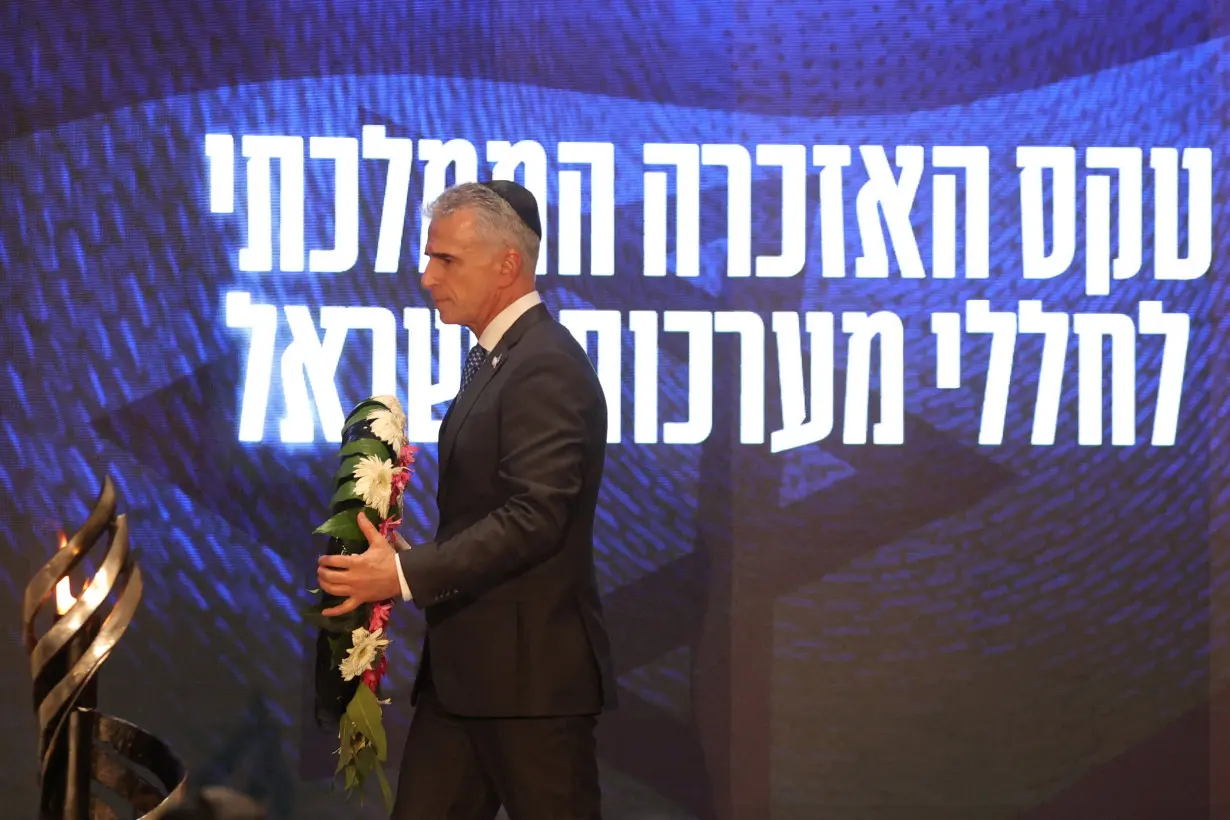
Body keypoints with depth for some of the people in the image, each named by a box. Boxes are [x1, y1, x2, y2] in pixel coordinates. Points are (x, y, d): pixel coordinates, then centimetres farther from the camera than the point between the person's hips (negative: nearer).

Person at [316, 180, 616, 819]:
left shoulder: (547, 367, -16)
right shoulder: (495, 358, 16)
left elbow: (535, 516, -24)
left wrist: (408, 575, -24)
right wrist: (414, 558, 4)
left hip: (531, 670, -10)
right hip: (465, 669, 10)